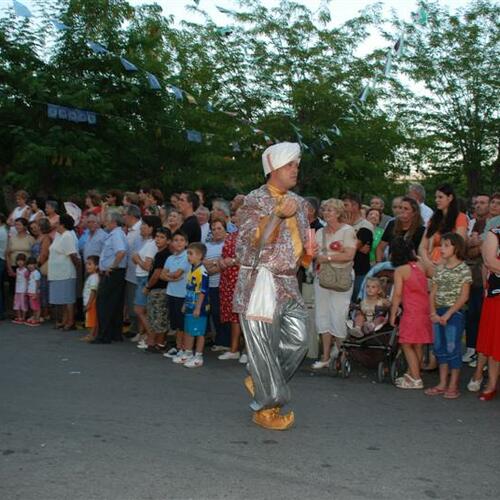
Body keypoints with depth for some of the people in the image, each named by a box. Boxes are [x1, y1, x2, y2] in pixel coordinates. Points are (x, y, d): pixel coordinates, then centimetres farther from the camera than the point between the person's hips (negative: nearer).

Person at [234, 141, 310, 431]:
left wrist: (309, 251, 3)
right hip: (261, 281, -7)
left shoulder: (299, 203, 15)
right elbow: (250, 241, -17)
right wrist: (278, 215, -26)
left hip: (289, 283, 7)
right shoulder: (256, 200, -6)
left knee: (298, 339, 3)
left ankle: (260, 381, 24)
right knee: (264, 345, -2)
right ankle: (266, 408, 10)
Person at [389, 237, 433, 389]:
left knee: (407, 345, 2)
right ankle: (411, 374, 26)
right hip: (425, 309, 6)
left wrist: (393, 314, -3)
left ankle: (416, 380, 0)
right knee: (418, 345, 14)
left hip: (411, 311, -6)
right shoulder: (421, 266, 5)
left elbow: (397, 294, -11)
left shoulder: (400, 270, -9)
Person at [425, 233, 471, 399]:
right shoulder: (440, 269, 10)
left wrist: (448, 314, -15)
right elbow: (433, 293, 9)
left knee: (453, 348, -3)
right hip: (438, 313, 6)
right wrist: (433, 313, -5)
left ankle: (453, 386, 7)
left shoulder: (463, 269, -7)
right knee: (440, 347, 9)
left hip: (454, 313, -6)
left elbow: (463, 297, -11)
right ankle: (442, 384, 19)